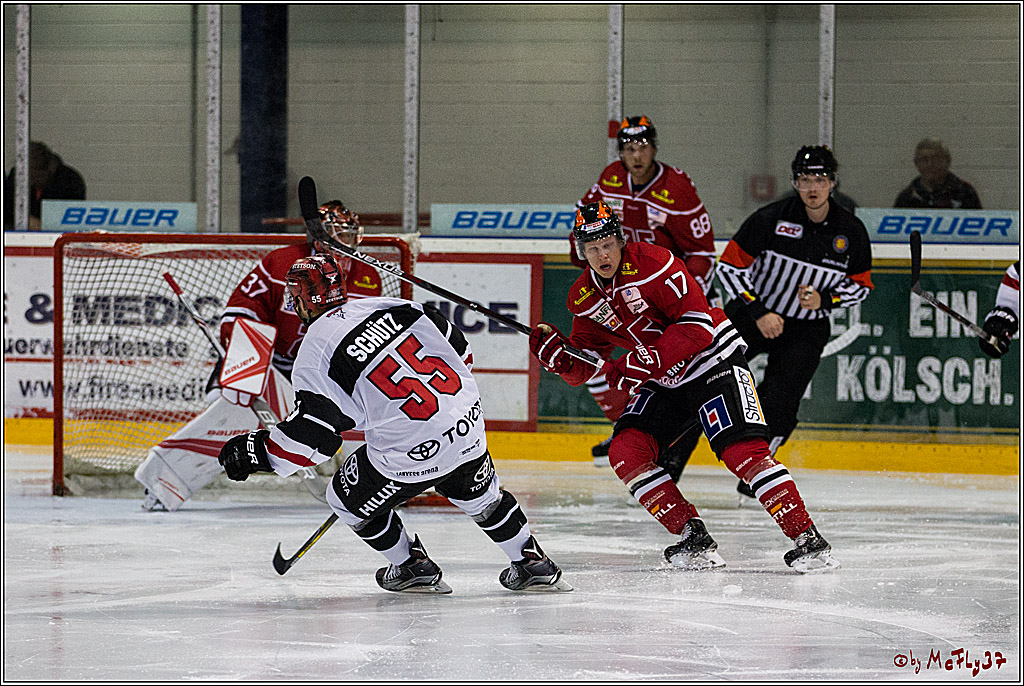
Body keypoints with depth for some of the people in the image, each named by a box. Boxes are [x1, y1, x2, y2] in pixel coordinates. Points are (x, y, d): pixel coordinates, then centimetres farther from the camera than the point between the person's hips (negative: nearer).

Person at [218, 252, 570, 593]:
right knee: (481, 496, 32)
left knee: (350, 499, 20)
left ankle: (414, 568, 28)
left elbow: (314, 433, -13)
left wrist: (258, 451, -3)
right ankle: (534, 564, 36)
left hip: (410, 452, -6)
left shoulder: (315, 352, -6)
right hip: (468, 425, 6)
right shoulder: (389, 307, 9)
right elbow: (459, 349, 15)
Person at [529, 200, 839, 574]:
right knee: (626, 452, -11)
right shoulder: (584, 298, 1)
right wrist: (558, 355, -14)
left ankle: (808, 539, -24)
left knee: (742, 450, -24)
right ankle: (695, 539, -7)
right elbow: (582, 369, 9)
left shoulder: (651, 262, -21)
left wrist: (645, 363, -30)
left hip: (713, 360, -7)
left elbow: (697, 325, -25)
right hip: (662, 381, 7)